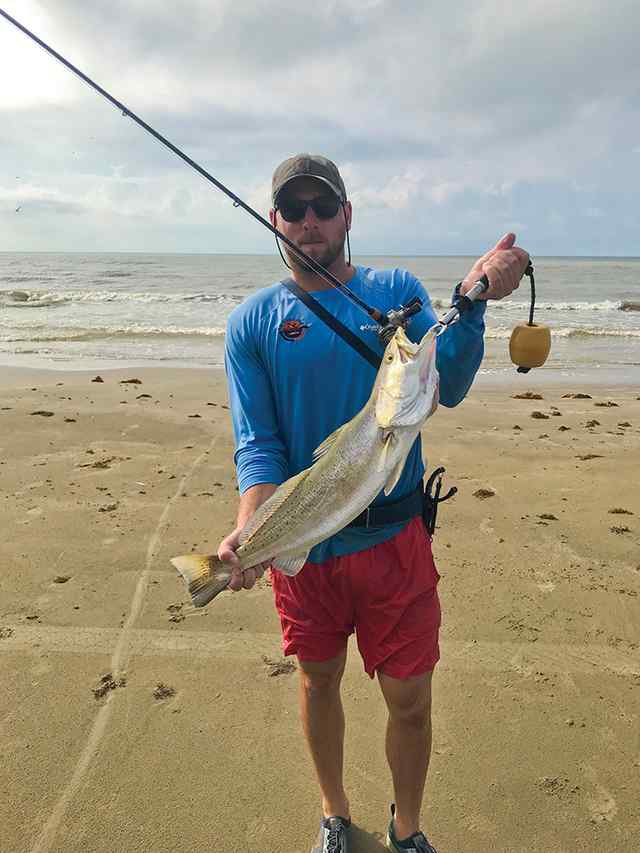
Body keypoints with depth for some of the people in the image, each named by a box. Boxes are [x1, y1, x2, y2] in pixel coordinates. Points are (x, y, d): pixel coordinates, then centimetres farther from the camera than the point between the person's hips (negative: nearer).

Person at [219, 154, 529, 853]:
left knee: (409, 698, 8)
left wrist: (474, 299, -29)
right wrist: (249, 532, -25)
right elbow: (257, 444, -8)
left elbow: (447, 388, -13)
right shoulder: (251, 322, -2)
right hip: (305, 544, 1)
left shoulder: (397, 291, -1)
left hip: (395, 538, 0)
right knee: (319, 680, 18)